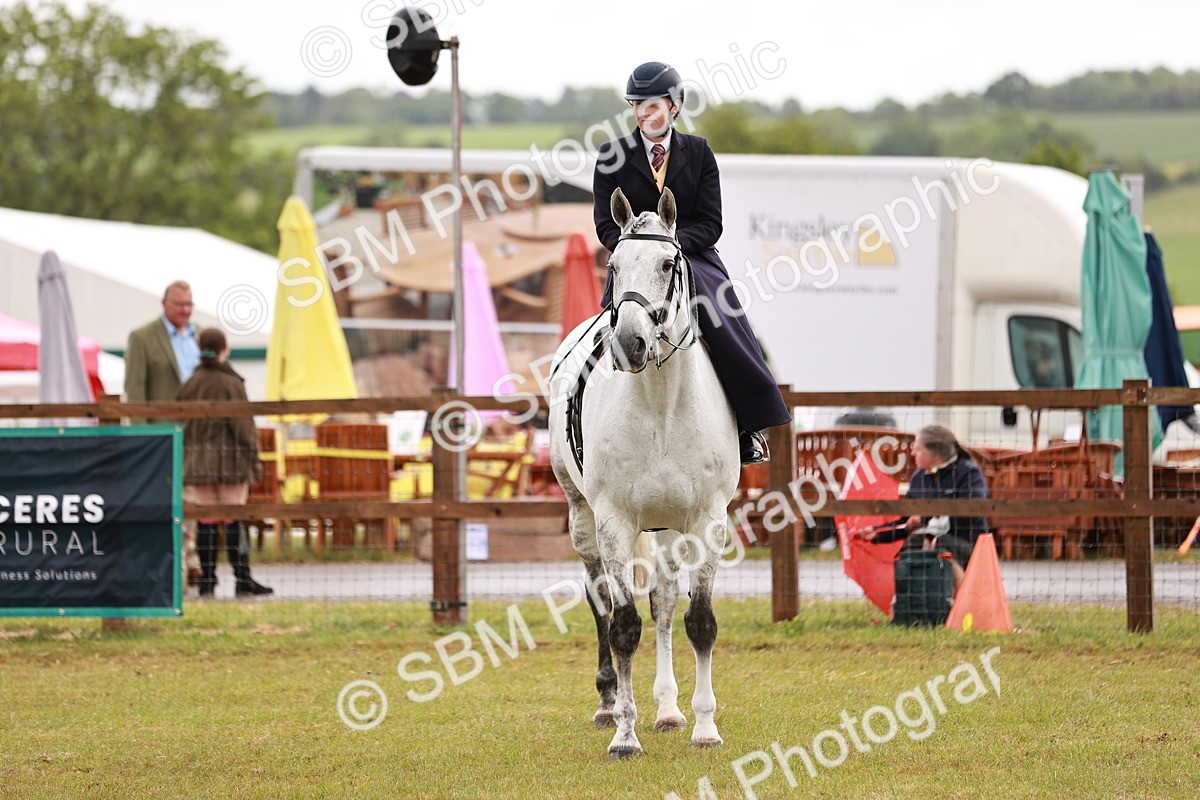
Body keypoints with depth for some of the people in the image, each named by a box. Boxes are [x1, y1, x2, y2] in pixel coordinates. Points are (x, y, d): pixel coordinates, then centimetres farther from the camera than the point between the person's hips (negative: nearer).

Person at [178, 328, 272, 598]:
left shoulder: (189, 385, 5)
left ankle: (207, 581, 5)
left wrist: (183, 464, 15)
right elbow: (243, 426, -10)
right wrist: (252, 462, -4)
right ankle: (242, 580, -1)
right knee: (234, 521, -1)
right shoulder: (231, 383, -9)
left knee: (206, 522, 5)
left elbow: (180, 426, 8)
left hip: (198, 462, 4)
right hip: (230, 461, -4)